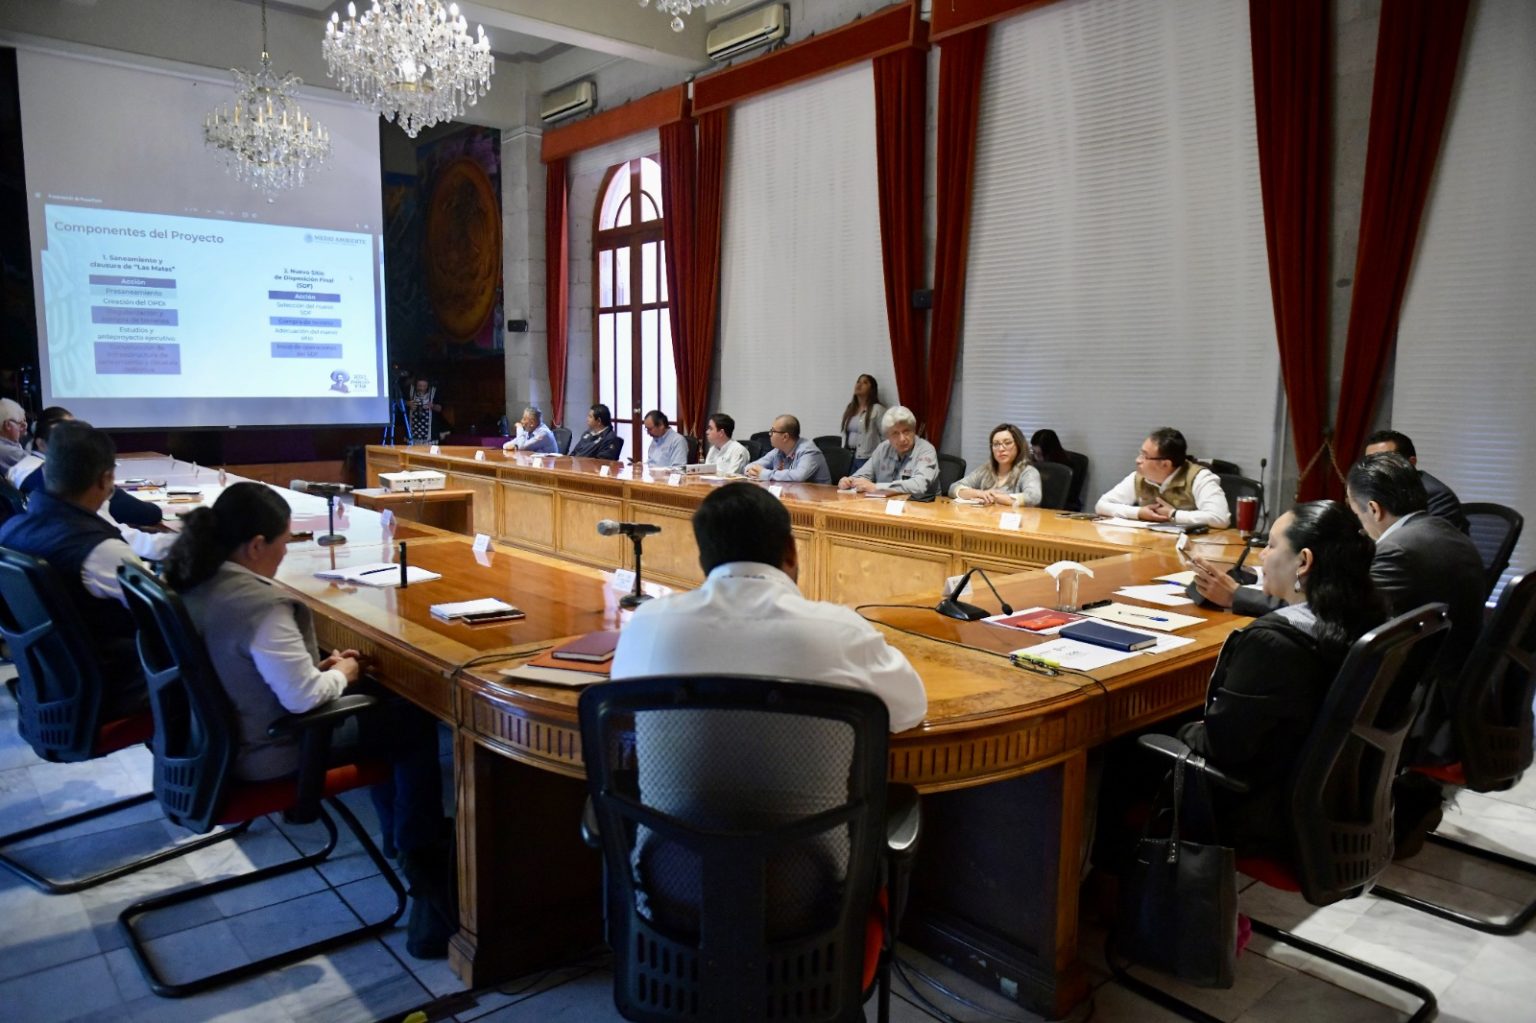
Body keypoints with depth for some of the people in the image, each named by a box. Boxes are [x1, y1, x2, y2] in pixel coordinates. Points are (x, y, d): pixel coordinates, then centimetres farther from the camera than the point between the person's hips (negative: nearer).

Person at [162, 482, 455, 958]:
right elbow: (304, 697, -30)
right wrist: (341, 675, -10)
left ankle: (398, 832, 38)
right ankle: (423, 862, 19)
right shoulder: (259, 604, -31)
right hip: (266, 753, -10)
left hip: (221, 733, 10)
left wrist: (319, 666, 5)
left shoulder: (193, 584, -1)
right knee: (417, 724, 4)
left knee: (382, 702, 24)